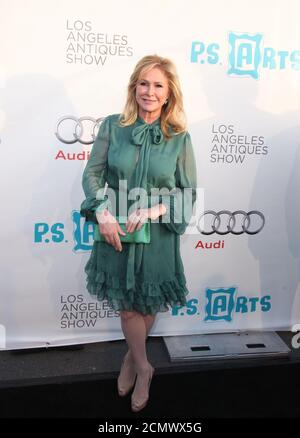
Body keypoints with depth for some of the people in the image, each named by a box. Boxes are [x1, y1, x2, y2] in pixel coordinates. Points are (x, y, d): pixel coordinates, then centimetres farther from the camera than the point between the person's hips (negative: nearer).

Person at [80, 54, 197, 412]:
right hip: (117, 232, 0)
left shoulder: (180, 138, -4)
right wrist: (102, 212, -19)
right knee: (126, 305, 11)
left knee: (148, 303, 17)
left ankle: (131, 358, 47)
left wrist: (153, 210, -19)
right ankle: (143, 367, 38)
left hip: (158, 234, 0)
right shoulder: (112, 126, -3)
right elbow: (92, 173, -3)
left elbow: (189, 191, -3)